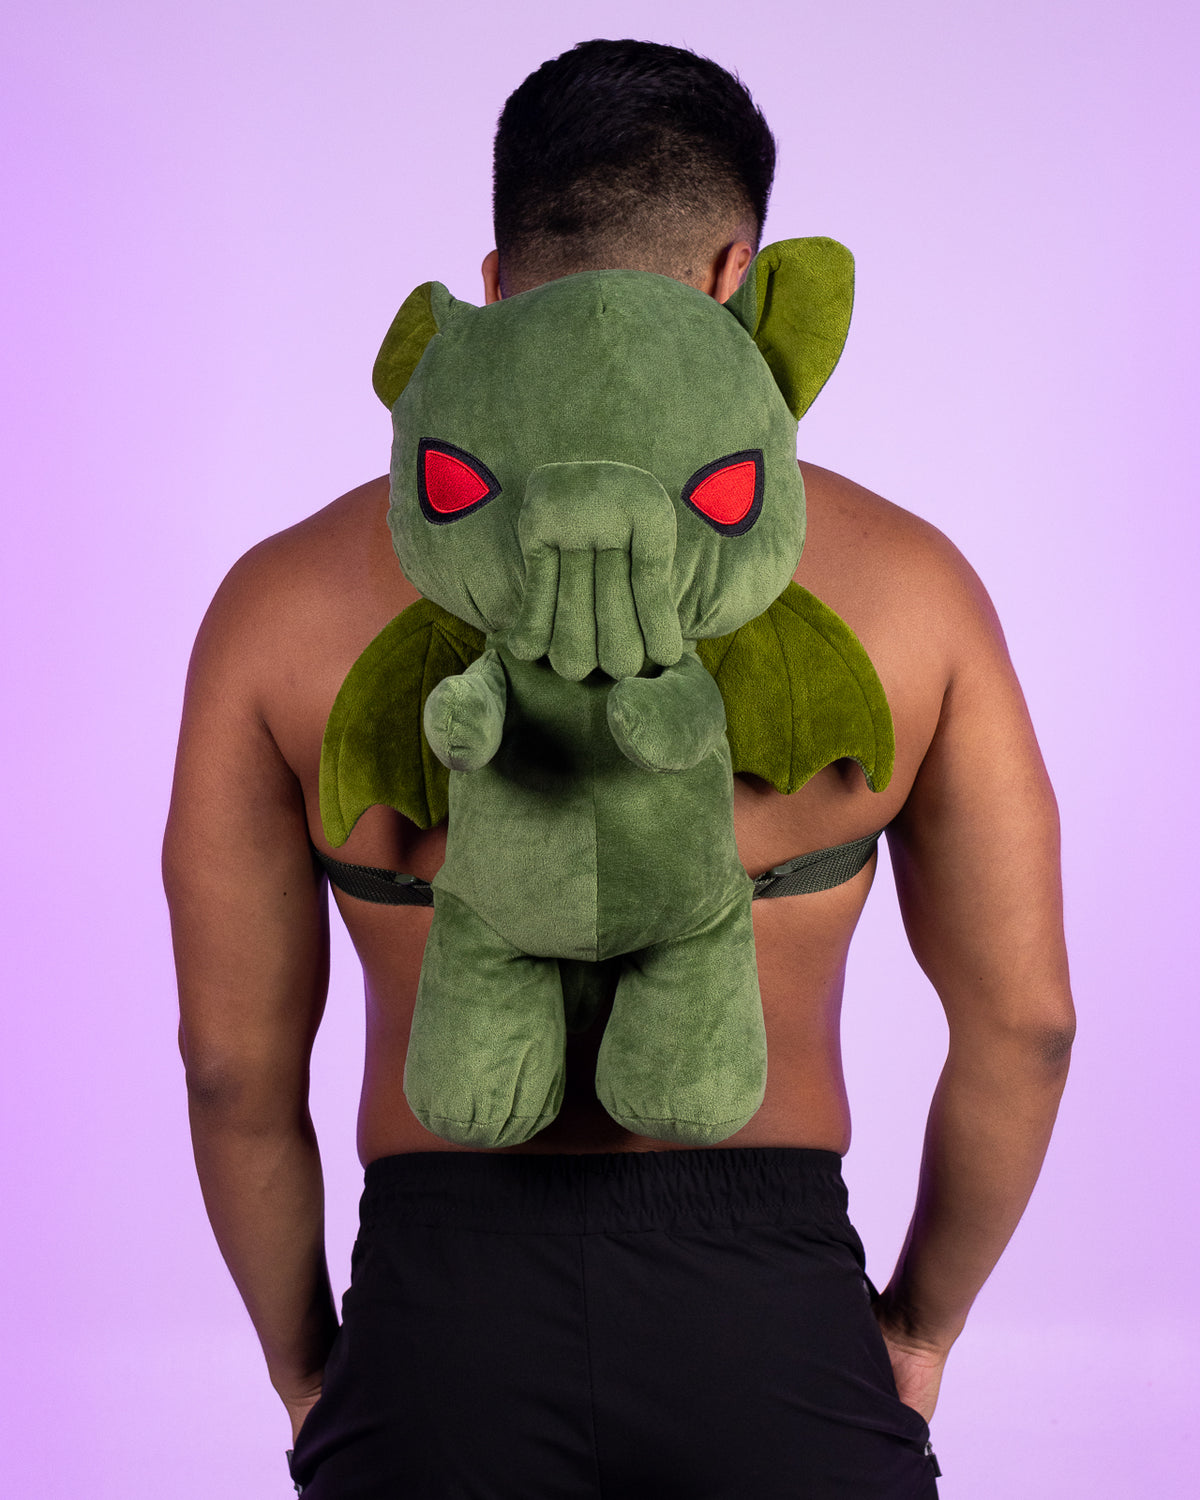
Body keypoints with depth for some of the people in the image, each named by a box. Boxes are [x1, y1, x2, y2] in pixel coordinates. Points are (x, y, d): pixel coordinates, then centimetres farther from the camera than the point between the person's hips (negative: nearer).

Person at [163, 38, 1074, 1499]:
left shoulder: (288, 601, -3)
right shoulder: (900, 580, -3)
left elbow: (235, 1066, -1)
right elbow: (1024, 1026, 0)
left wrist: (303, 1363, 14)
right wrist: (919, 1326, 14)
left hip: (444, 1323, 1)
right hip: (778, 1325, 0)